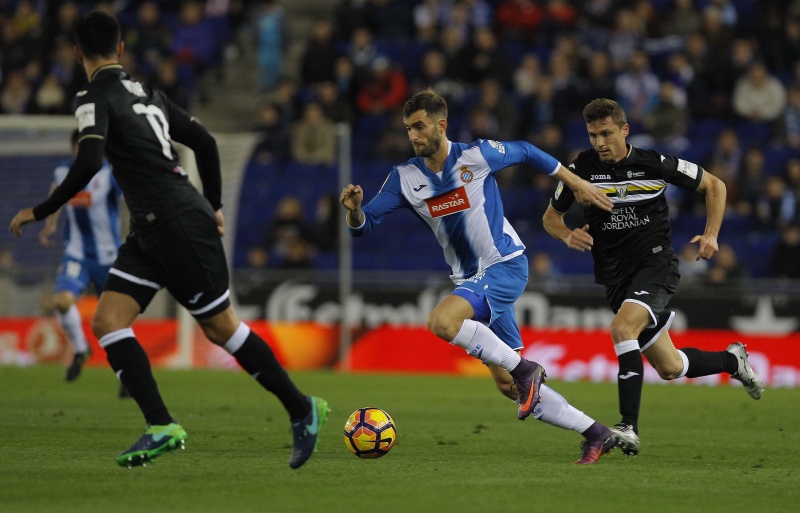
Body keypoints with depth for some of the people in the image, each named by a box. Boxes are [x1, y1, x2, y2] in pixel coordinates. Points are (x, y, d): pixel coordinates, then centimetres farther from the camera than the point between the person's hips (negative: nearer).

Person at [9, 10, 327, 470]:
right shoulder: (147, 93, 16)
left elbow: (88, 164, -24)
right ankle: (161, 427, -8)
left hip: (178, 224, -8)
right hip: (152, 229, 8)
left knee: (220, 327, 1)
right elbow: (205, 142, 17)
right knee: (108, 321, 0)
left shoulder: (96, 99, -9)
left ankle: (301, 409, 11)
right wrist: (214, 206, 28)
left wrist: (41, 211, -14)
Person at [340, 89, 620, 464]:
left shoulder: (476, 155, -11)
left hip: (506, 265, -6)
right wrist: (354, 208, -24)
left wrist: (577, 184, 10)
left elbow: (525, 152, 5)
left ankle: (524, 368, -17)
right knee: (507, 385, 5)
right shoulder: (405, 178, -1)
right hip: (471, 279, 6)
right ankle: (595, 434, 14)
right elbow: (364, 225, -1)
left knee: (441, 321, -30)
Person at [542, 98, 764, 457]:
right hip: (615, 275, 4)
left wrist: (711, 234, -6)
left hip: (656, 263, -4)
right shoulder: (581, 169, -3)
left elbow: (714, 185, 6)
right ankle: (732, 361, 38)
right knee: (670, 368, 8)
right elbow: (551, 217, 12)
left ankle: (629, 427, -30)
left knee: (622, 329, -31)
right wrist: (568, 236, -11)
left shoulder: (655, 164, -7)